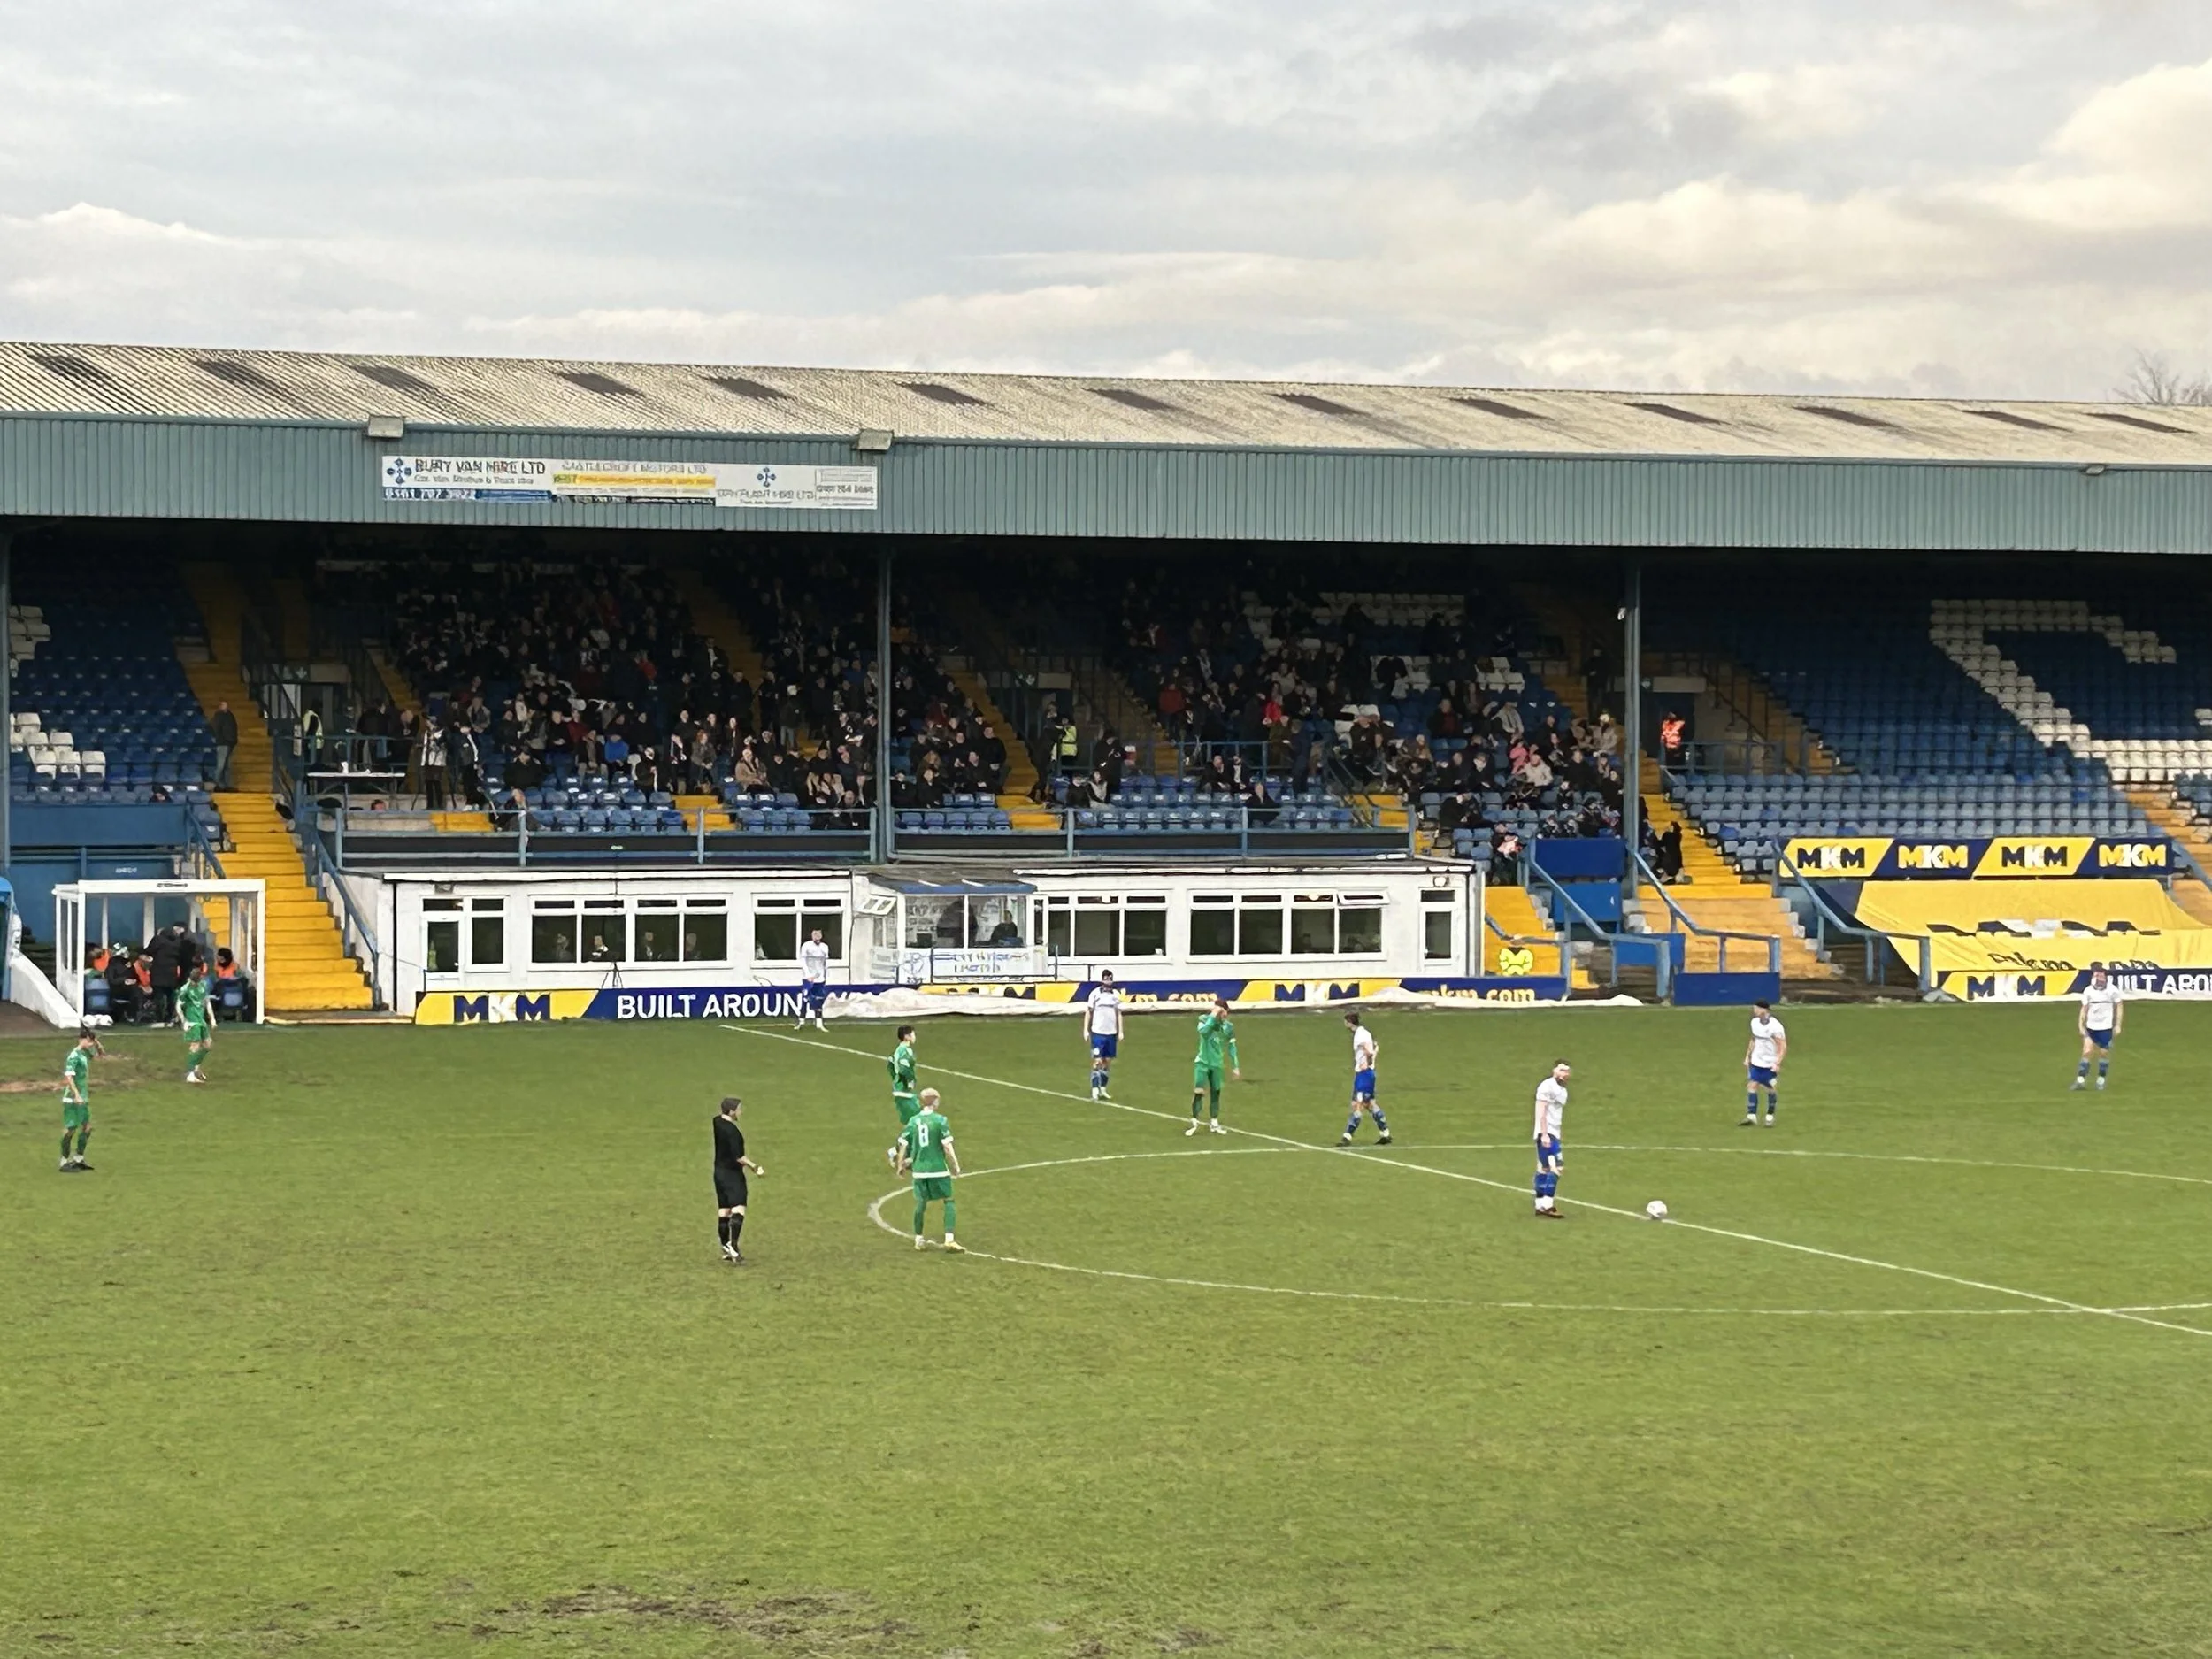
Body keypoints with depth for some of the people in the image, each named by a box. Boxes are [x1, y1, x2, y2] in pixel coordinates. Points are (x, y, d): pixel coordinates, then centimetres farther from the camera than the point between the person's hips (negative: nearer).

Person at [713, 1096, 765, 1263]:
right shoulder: (732, 1131, -22)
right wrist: (754, 1167, -12)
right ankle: (732, 1244, -25)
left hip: (719, 1172, 9)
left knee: (723, 1211, 10)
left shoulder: (717, 1122, 2)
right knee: (738, 1210, -13)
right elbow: (739, 1157, -21)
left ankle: (726, 1250, 14)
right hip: (732, 1174, -9)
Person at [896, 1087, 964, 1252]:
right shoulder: (940, 1120, -8)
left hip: (919, 1169, 4)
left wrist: (901, 1165, 16)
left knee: (921, 1203, 14)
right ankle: (949, 1239, -9)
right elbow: (947, 1146, -11)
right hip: (938, 1169, -4)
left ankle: (918, 1239, 22)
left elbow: (903, 1144, 4)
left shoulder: (913, 1121, 4)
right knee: (949, 1201, 2)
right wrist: (956, 1167, -4)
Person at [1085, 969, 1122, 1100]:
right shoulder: (1095, 994, -2)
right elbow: (1088, 1012, 2)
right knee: (1097, 1061, -7)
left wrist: (1120, 1031, 7)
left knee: (1108, 1062, 7)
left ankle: (1103, 1089, 17)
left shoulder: (1116, 995, 6)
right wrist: (1086, 1029, -3)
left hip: (1112, 1033, 3)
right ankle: (1095, 1090, -5)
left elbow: (1118, 1014, 12)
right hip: (1098, 1032, -3)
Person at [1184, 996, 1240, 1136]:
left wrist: (1235, 1067, 7)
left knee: (1216, 1093, 8)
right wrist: (1212, 1017, -28)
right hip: (1202, 1063, -3)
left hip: (1217, 1065, 3)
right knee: (1198, 1092, -9)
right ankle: (1194, 1123, 1)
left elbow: (1231, 1048, 7)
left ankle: (1215, 1124, 20)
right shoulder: (1204, 1020, -10)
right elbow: (1203, 1031, -32)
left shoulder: (1228, 1027, -1)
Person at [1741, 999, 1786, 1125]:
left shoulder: (1775, 1026, -18)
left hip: (1770, 1064, -5)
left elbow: (1783, 1046, -15)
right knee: (1752, 1086, -5)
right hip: (1756, 1062, 5)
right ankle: (1751, 1116, -5)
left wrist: (1777, 1064, -21)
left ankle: (1770, 1116, 19)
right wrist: (1747, 1056, 14)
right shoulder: (1754, 1022, 1)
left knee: (1771, 1089, 4)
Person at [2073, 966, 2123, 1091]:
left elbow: (2118, 1007, 3)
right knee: (2087, 1052, -9)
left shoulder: (2112, 990, -7)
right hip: (2091, 1027, 1)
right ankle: (2081, 1080, -6)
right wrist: (2081, 1025, -7)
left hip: (2106, 1028, -1)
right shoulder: (2088, 991, -4)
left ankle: (2101, 1080, 20)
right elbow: (2084, 1009, 2)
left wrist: (2118, 1025, -1)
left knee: (2104, 1053, 4)